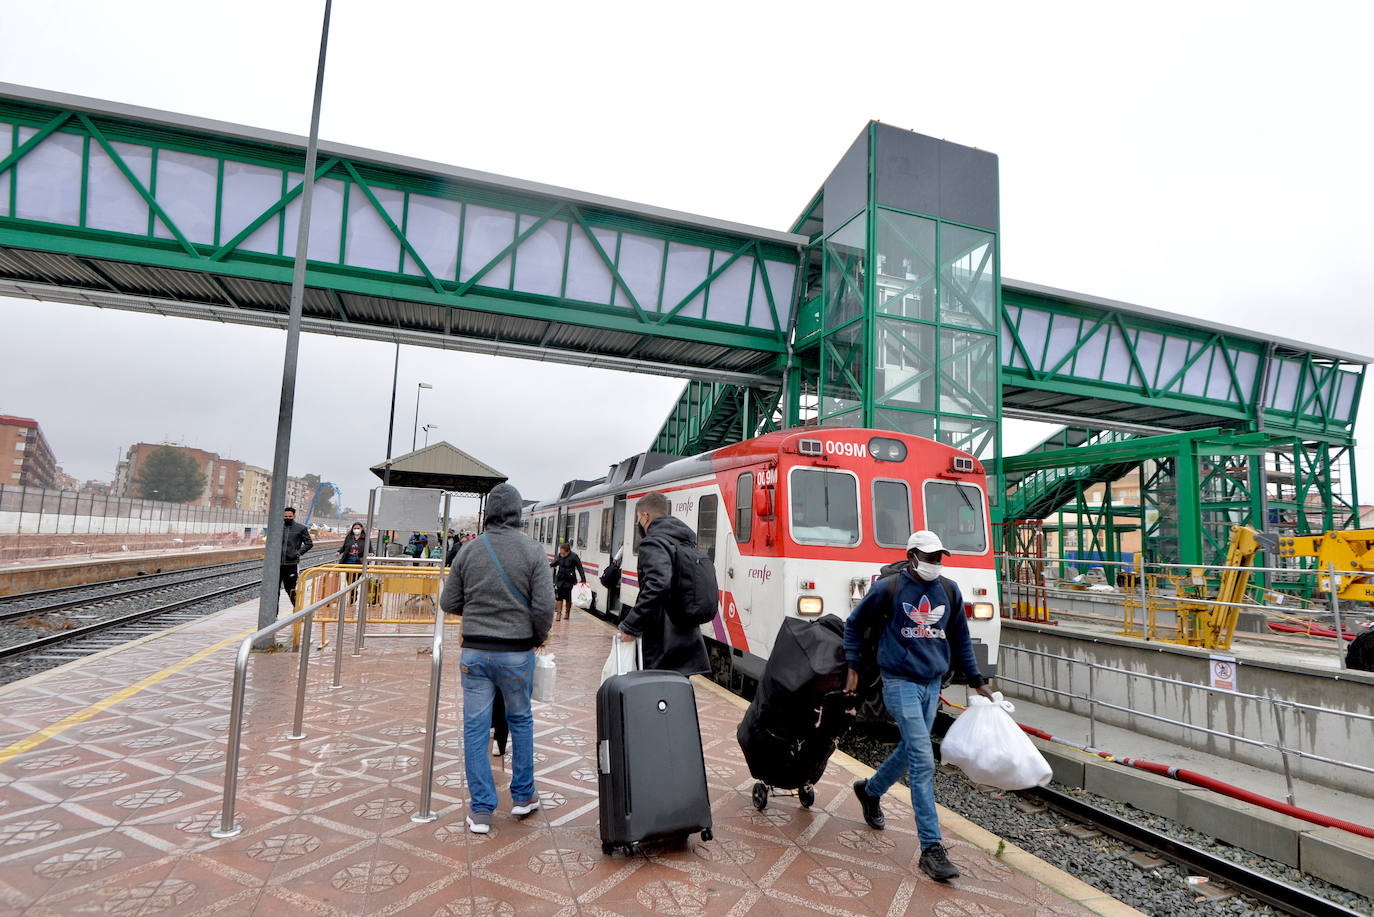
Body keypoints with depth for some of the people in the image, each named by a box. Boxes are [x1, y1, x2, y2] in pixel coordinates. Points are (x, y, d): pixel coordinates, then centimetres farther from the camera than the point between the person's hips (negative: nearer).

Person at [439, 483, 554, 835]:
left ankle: (480, 810, 17)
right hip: (517, 652, -1)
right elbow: (544, 607, -13)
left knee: (475, 728, 10)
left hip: (474, 651, 1)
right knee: (521, 721, 18)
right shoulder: (533, 552, -10)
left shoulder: (469, 551, -2)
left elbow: (448, 602, 3)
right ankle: (523, 796, 29)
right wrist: (538, 638, 5)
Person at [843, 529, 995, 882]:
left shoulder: (950, 591, 5)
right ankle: (931, 849, -3)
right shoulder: (888, 588, -9)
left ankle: (870, 791, 44)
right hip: (900, 682, -6)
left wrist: (976, 681, 17)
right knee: (923, 761, -10)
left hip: (932, 684, 6)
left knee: (910, 750, 17)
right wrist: (853, 668, 0)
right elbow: (854, 624, 3)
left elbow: (960, 638, 18)